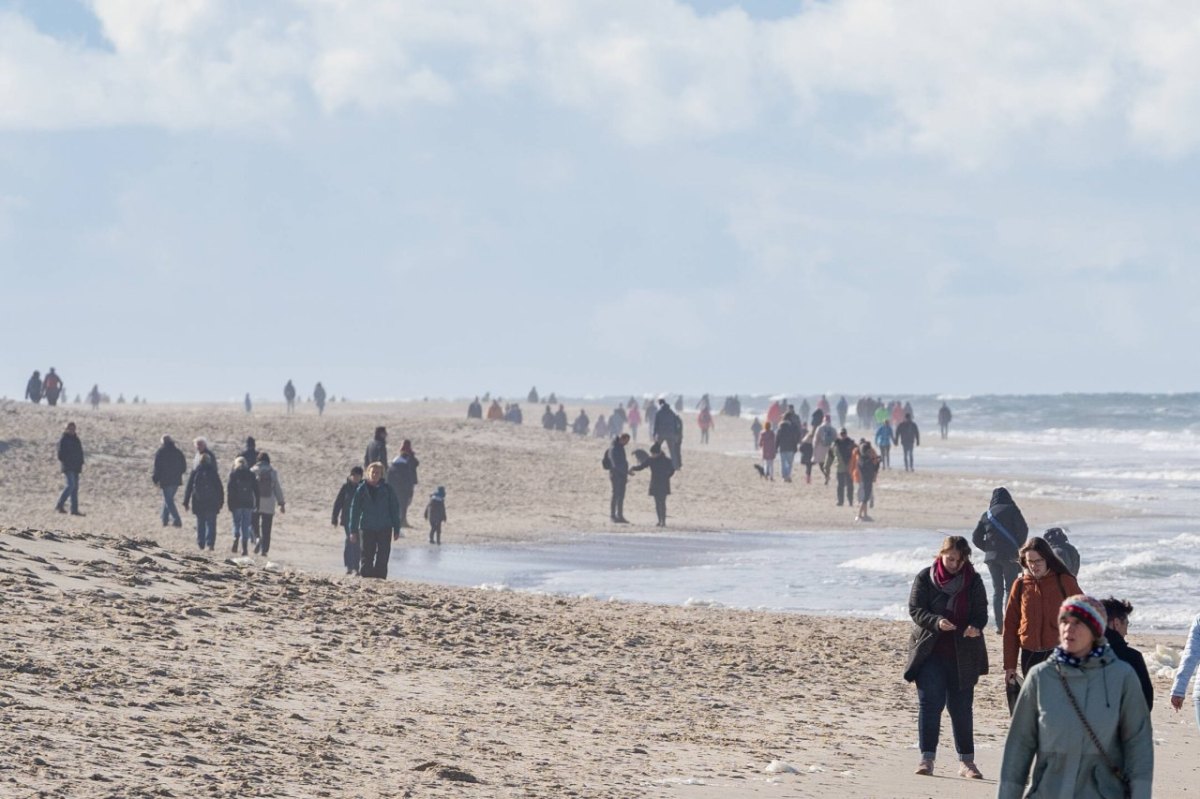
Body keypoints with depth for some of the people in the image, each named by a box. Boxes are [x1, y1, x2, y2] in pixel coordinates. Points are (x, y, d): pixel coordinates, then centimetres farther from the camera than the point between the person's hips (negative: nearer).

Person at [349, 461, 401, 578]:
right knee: (367, 558, 1)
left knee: (383, 558, -1)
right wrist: (353, 530, 1)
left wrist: (396, 529, 4)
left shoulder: (387, 489, 3)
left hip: (384, 529, 0)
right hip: (367, 528, 0)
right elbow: (354, 509, 4)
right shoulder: (361, 489, 2)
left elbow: (395, 508, 7)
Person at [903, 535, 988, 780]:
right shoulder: (925, 577, -1)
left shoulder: (973, 581, 3)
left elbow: (981, 613, 4)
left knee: (962, 706, 5)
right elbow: (915, 609, -5)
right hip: (930, 650, -1)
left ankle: (967, 761, 11)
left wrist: (975, 627, -19)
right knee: (930, 702, -9)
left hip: (962, 655, 2)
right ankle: (927, 758, -6)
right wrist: (936, 622, -23)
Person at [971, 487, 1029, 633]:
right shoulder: (1011, 510, 0)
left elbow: (976, 538, 8)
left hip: (991, 556, 3)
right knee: (1010, 588, 1)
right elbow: (1023, 529, -8)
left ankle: (999, 624, 5)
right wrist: (1018, 547, 6)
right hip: (1009, 555, -3)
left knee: (997, 589, 10)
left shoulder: (986, 514, 10)